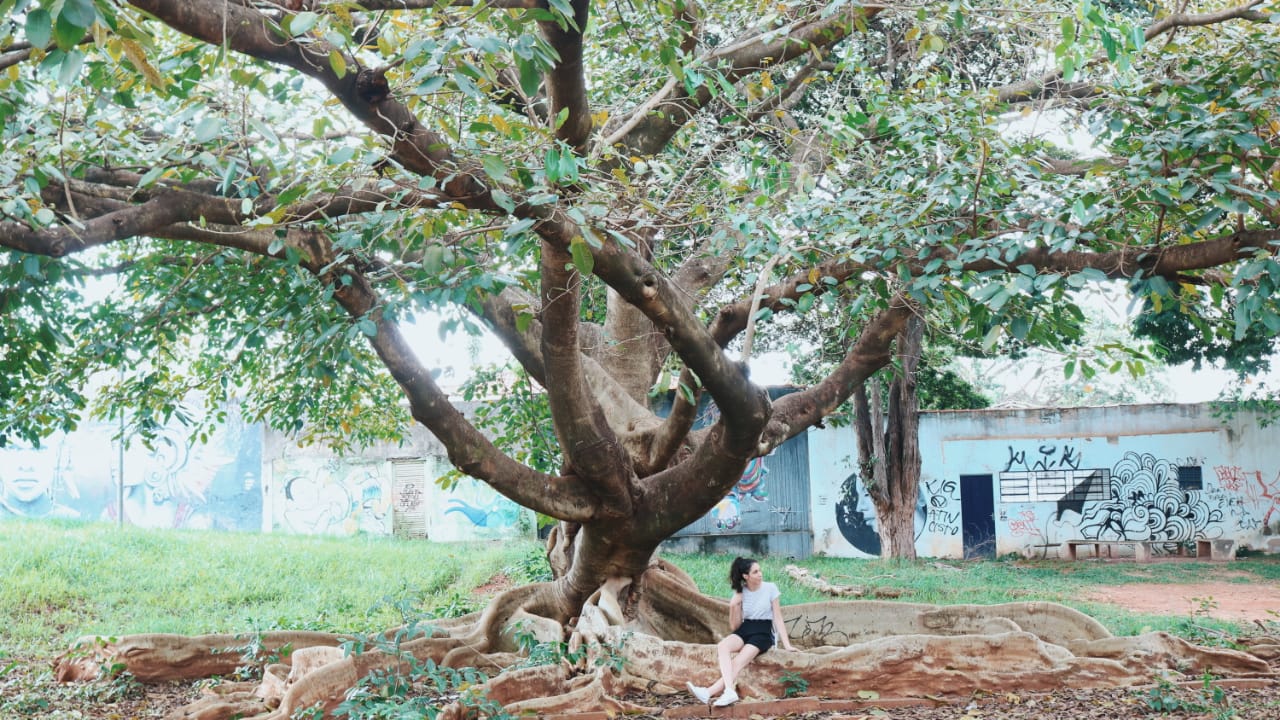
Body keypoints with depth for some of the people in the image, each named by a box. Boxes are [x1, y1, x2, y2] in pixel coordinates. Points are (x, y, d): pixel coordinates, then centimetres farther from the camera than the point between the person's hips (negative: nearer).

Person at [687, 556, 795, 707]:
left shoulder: (770, 588, -2)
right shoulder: (739, 592, 6)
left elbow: (777, 618, 0)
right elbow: (734, 626, 7)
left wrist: (787, 645, -8)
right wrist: (734, 606, -10)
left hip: (763, 633, -3)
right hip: (744, 631, 3)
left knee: (738, 662, -29)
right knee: (722, 646, -30)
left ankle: (709, 693, -41)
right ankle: (729, 691, -47)